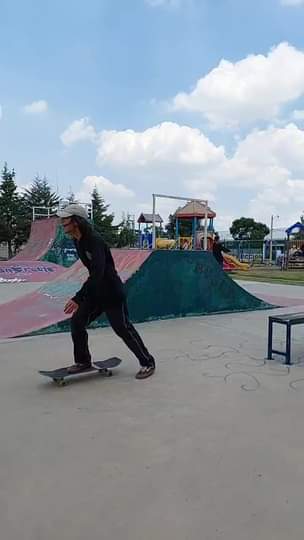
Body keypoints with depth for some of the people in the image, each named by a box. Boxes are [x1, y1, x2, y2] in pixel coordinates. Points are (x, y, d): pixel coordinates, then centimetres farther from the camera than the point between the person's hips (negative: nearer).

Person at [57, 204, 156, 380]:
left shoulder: (94, 240, -25)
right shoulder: (77, 240, 4)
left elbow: (97, 273, -35)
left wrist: (77, 298, -39)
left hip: (112, 292, -8)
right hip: (94, 291, 9)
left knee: (123, 328, -1)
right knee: (77, 321, 4)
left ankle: (148, 362, 16)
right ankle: (83, 361, 22)